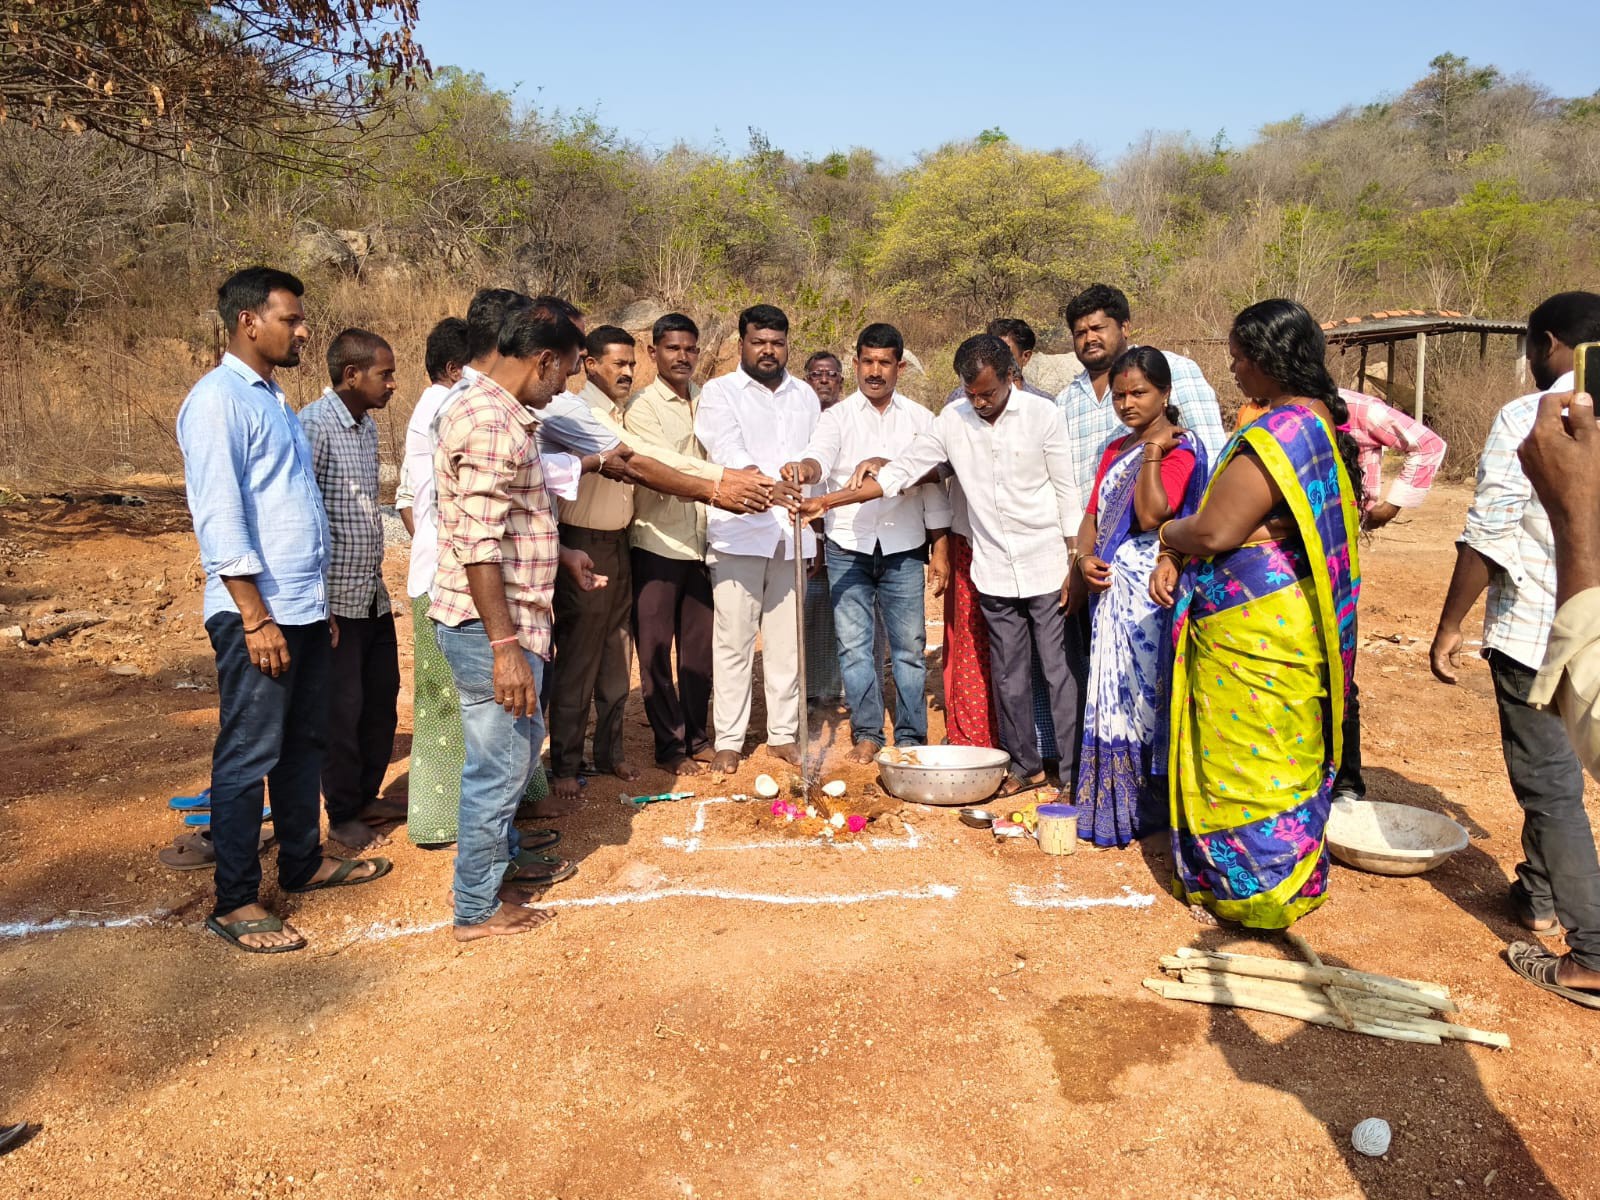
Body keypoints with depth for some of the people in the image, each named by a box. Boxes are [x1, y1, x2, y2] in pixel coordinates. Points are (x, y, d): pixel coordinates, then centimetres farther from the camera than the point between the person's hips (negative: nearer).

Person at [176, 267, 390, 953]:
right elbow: (218, 517, -18)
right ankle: (234, 904, 11)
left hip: (304, 608, 9)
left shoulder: (272, 399, 17)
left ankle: (304, 862, 31)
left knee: (303, 744, 17)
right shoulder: (219, 400, -11)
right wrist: (257, 617, -20)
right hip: (258, 614, -9)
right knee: (248, 757, 0)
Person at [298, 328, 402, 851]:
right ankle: (343, 816, 18)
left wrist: (377, 579, 18)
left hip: (374, 595, 8)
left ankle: (366, 796, 31)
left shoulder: (367, 425, 11)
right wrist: (316, 601, -19)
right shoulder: (314, 426, -16)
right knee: (342, 709, 3)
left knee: (382, 701, 15)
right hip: (336, 598, -8)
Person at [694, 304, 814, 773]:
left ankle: (783, 733, 18)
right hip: (738, 534, -4)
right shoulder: (719, 392, 1)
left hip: (792, 535, 4)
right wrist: (765, 486, -35)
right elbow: (727, 450, -16)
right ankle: (728, 740, 7)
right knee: (733, 640, -2)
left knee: (787, 639, 8)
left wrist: (816, 535, 15)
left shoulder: (805, 396, 16)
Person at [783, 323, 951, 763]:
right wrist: (804, 469, -40)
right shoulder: (837, 417, 4)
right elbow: (821, 455, -16)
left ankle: (911, 736, 16)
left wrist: (941, 547, 5)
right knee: (855, 643, 3)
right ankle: (867, 733, 15)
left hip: (903, 547, 1)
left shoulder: (920, 418, 8)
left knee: (909, 644, 4)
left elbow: (934, 484, 9)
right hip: (848, 548, 0)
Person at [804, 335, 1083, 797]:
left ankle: (1075, 771, 13)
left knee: (1062, 671, 1)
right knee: (1009, 676, 11)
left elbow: (1067, 493, -4)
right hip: (994, 573, 3)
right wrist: (827, 501, -7)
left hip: (1046, 567, -3)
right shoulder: (952, 421, -1)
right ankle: (1025, 765, 25)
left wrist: (1076, 565, -7)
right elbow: (900, 473, 0)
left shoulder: (1041, 414, -8)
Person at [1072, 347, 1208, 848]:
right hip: (1111, 588, 7)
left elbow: (1151, 515, -20)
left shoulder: (1180, 449, -7)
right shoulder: (1116, 450, 16)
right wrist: (1086, 558, -4)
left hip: (1151, 593, -7)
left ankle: (1149, 805, 9)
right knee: (1113, 691, 10)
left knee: (1143, 690, -2)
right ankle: (1110, 802, 20)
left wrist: (1154, 451, -18)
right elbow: (1093, 513, 13)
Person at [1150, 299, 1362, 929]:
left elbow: (1215, 530, -23)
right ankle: (1289, 879, 32)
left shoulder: (1276, 435, -22)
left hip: (1253, 636, -10)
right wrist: (1174, 558, 1)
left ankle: (1253, 893, 18)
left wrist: (1171, 534, -1)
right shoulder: (1319, 422, 11)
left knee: (1246, 758, 3)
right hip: (1290, 623, 10)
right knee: (1287, 754, 18)